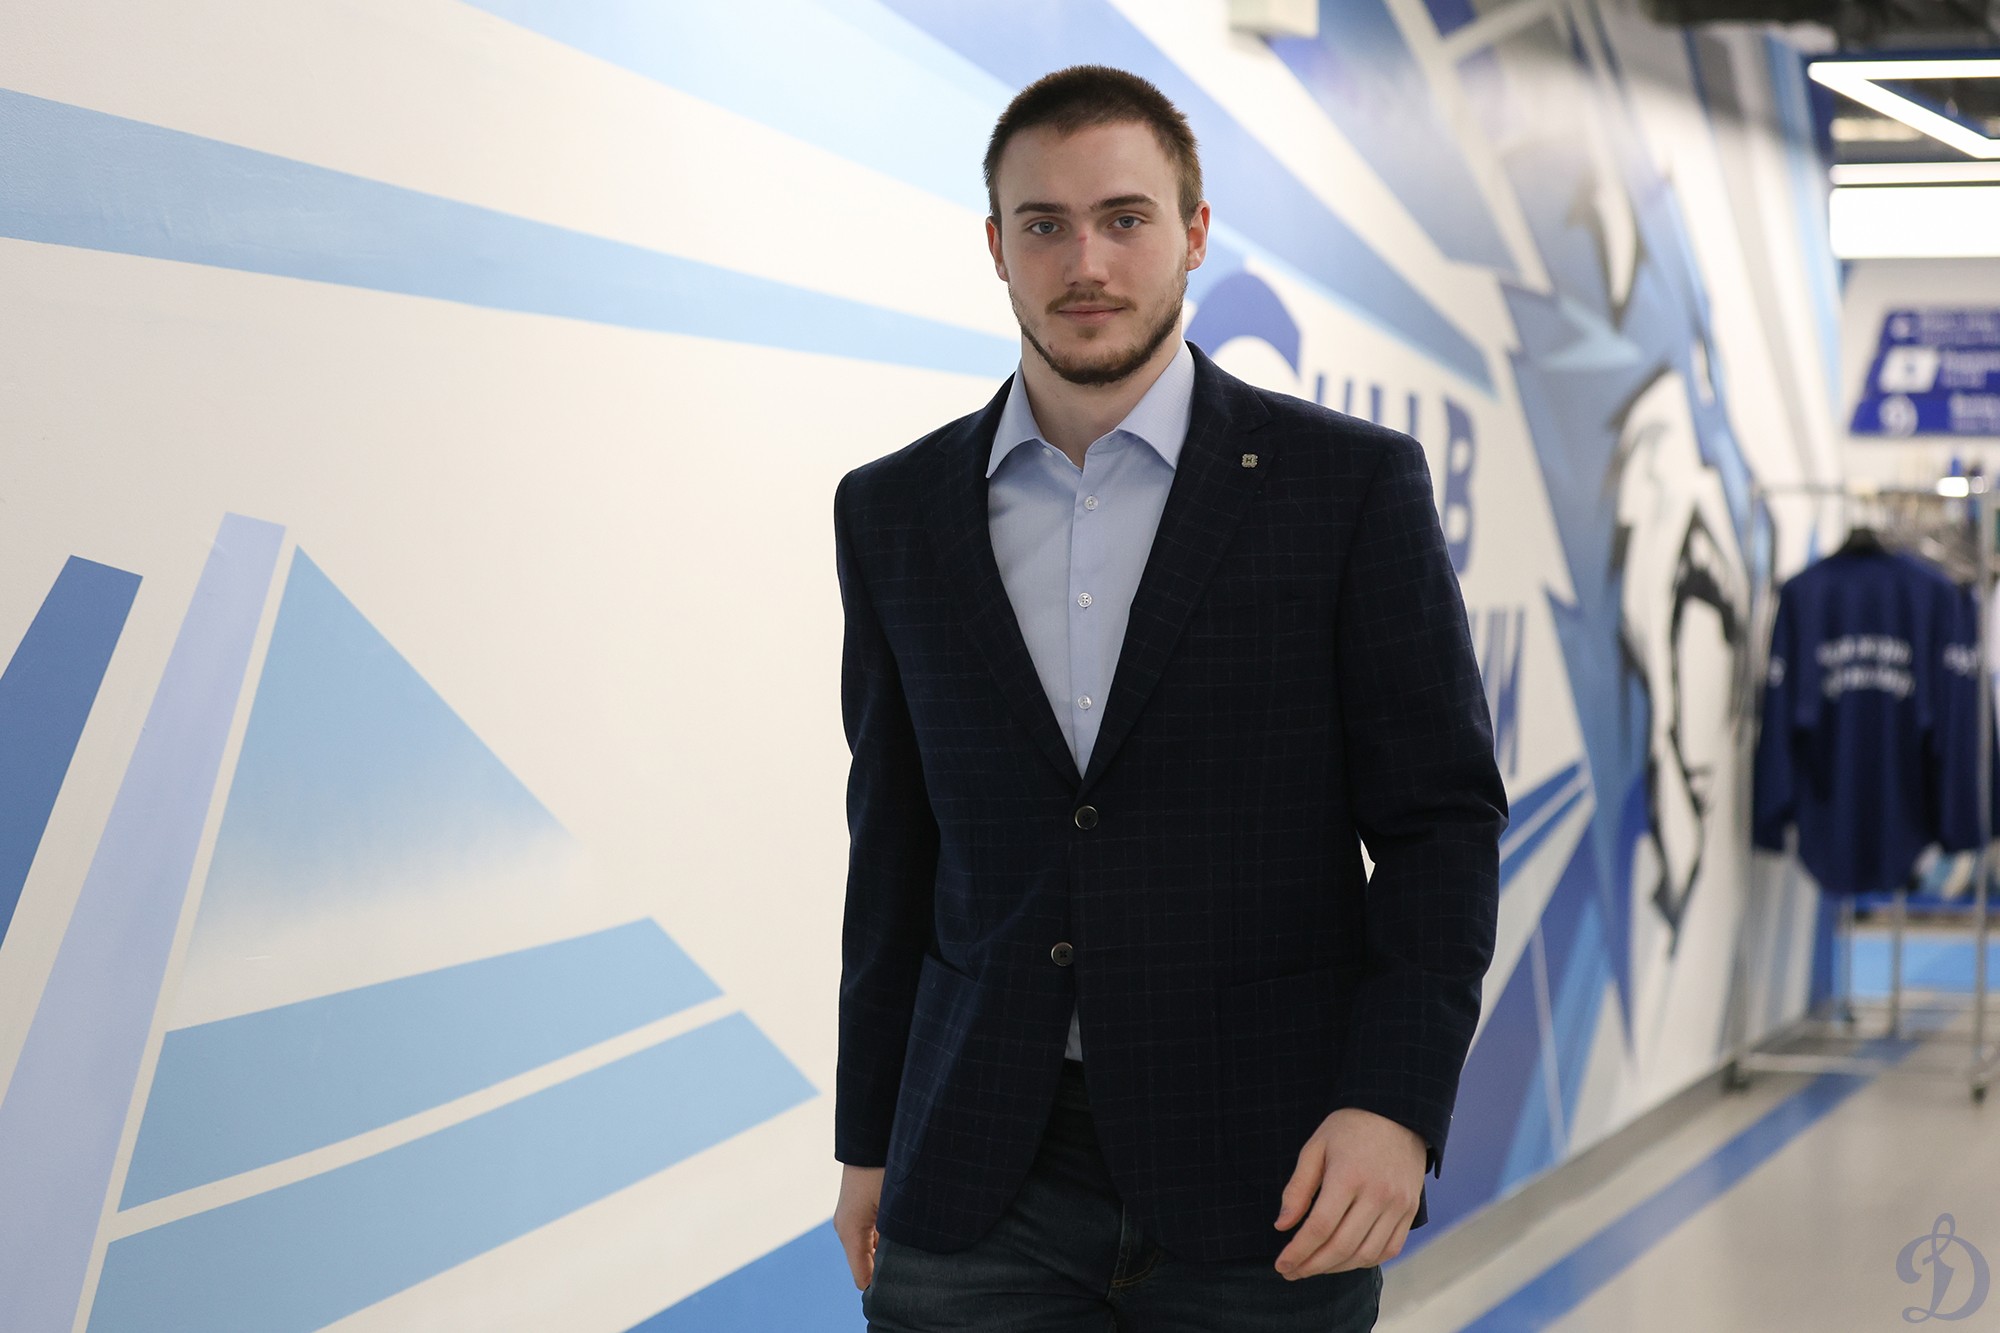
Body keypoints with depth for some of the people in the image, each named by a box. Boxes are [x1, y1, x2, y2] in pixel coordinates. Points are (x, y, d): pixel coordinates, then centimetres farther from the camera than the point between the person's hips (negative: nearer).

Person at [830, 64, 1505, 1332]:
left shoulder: (1352, 486, -1)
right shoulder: (894, 513, 8)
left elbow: (1442, 814, -3)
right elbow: (896, 842, 14)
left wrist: (1396, 1103, -14)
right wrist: (871, 1138, 14)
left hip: (1263, 1181, -2)